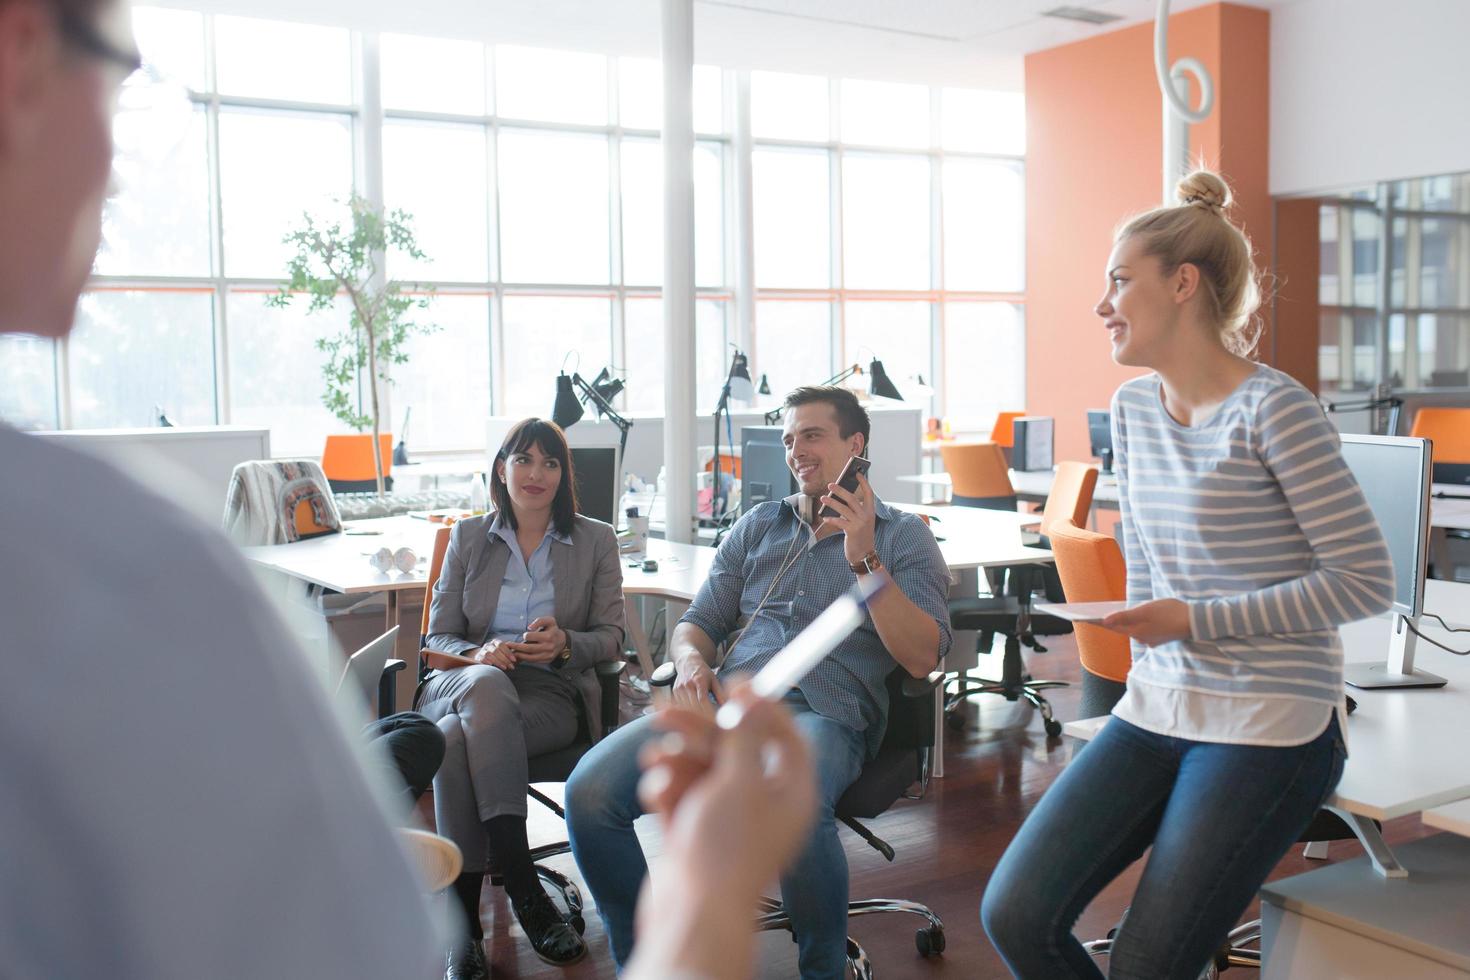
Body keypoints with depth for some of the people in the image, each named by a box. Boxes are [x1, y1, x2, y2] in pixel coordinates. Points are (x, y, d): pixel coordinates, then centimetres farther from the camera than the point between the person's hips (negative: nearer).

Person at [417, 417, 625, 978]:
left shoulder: (596, 541, 13)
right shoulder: (468, 537, 16)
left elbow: (611, 637, 8)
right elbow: (438, 639, 11)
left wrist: (565, 643, -15)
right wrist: (479, 653, -13)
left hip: (551, 694, -1)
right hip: (464, 684, 2)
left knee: (456, 739, -34)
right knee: (486, 682, -38)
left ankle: (464, 916, -30)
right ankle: (524, 890, -39)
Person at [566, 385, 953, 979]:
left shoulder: (904, 536, 12)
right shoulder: (758, 526, 24)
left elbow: (922, 657, -1)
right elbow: (697, 623, 22)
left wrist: (864, 558, -10)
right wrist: (691, 661, -2)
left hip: (823, 713, -4)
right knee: (589, 790, -22)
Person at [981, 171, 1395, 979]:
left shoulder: (1272, 409, -13)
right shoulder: (1133, 407, 10)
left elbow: (1365, 579, -13)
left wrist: (1196, 621, -16)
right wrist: (1147, 666, 11)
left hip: (1268, 725, -6)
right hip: (1155, 710, 7)